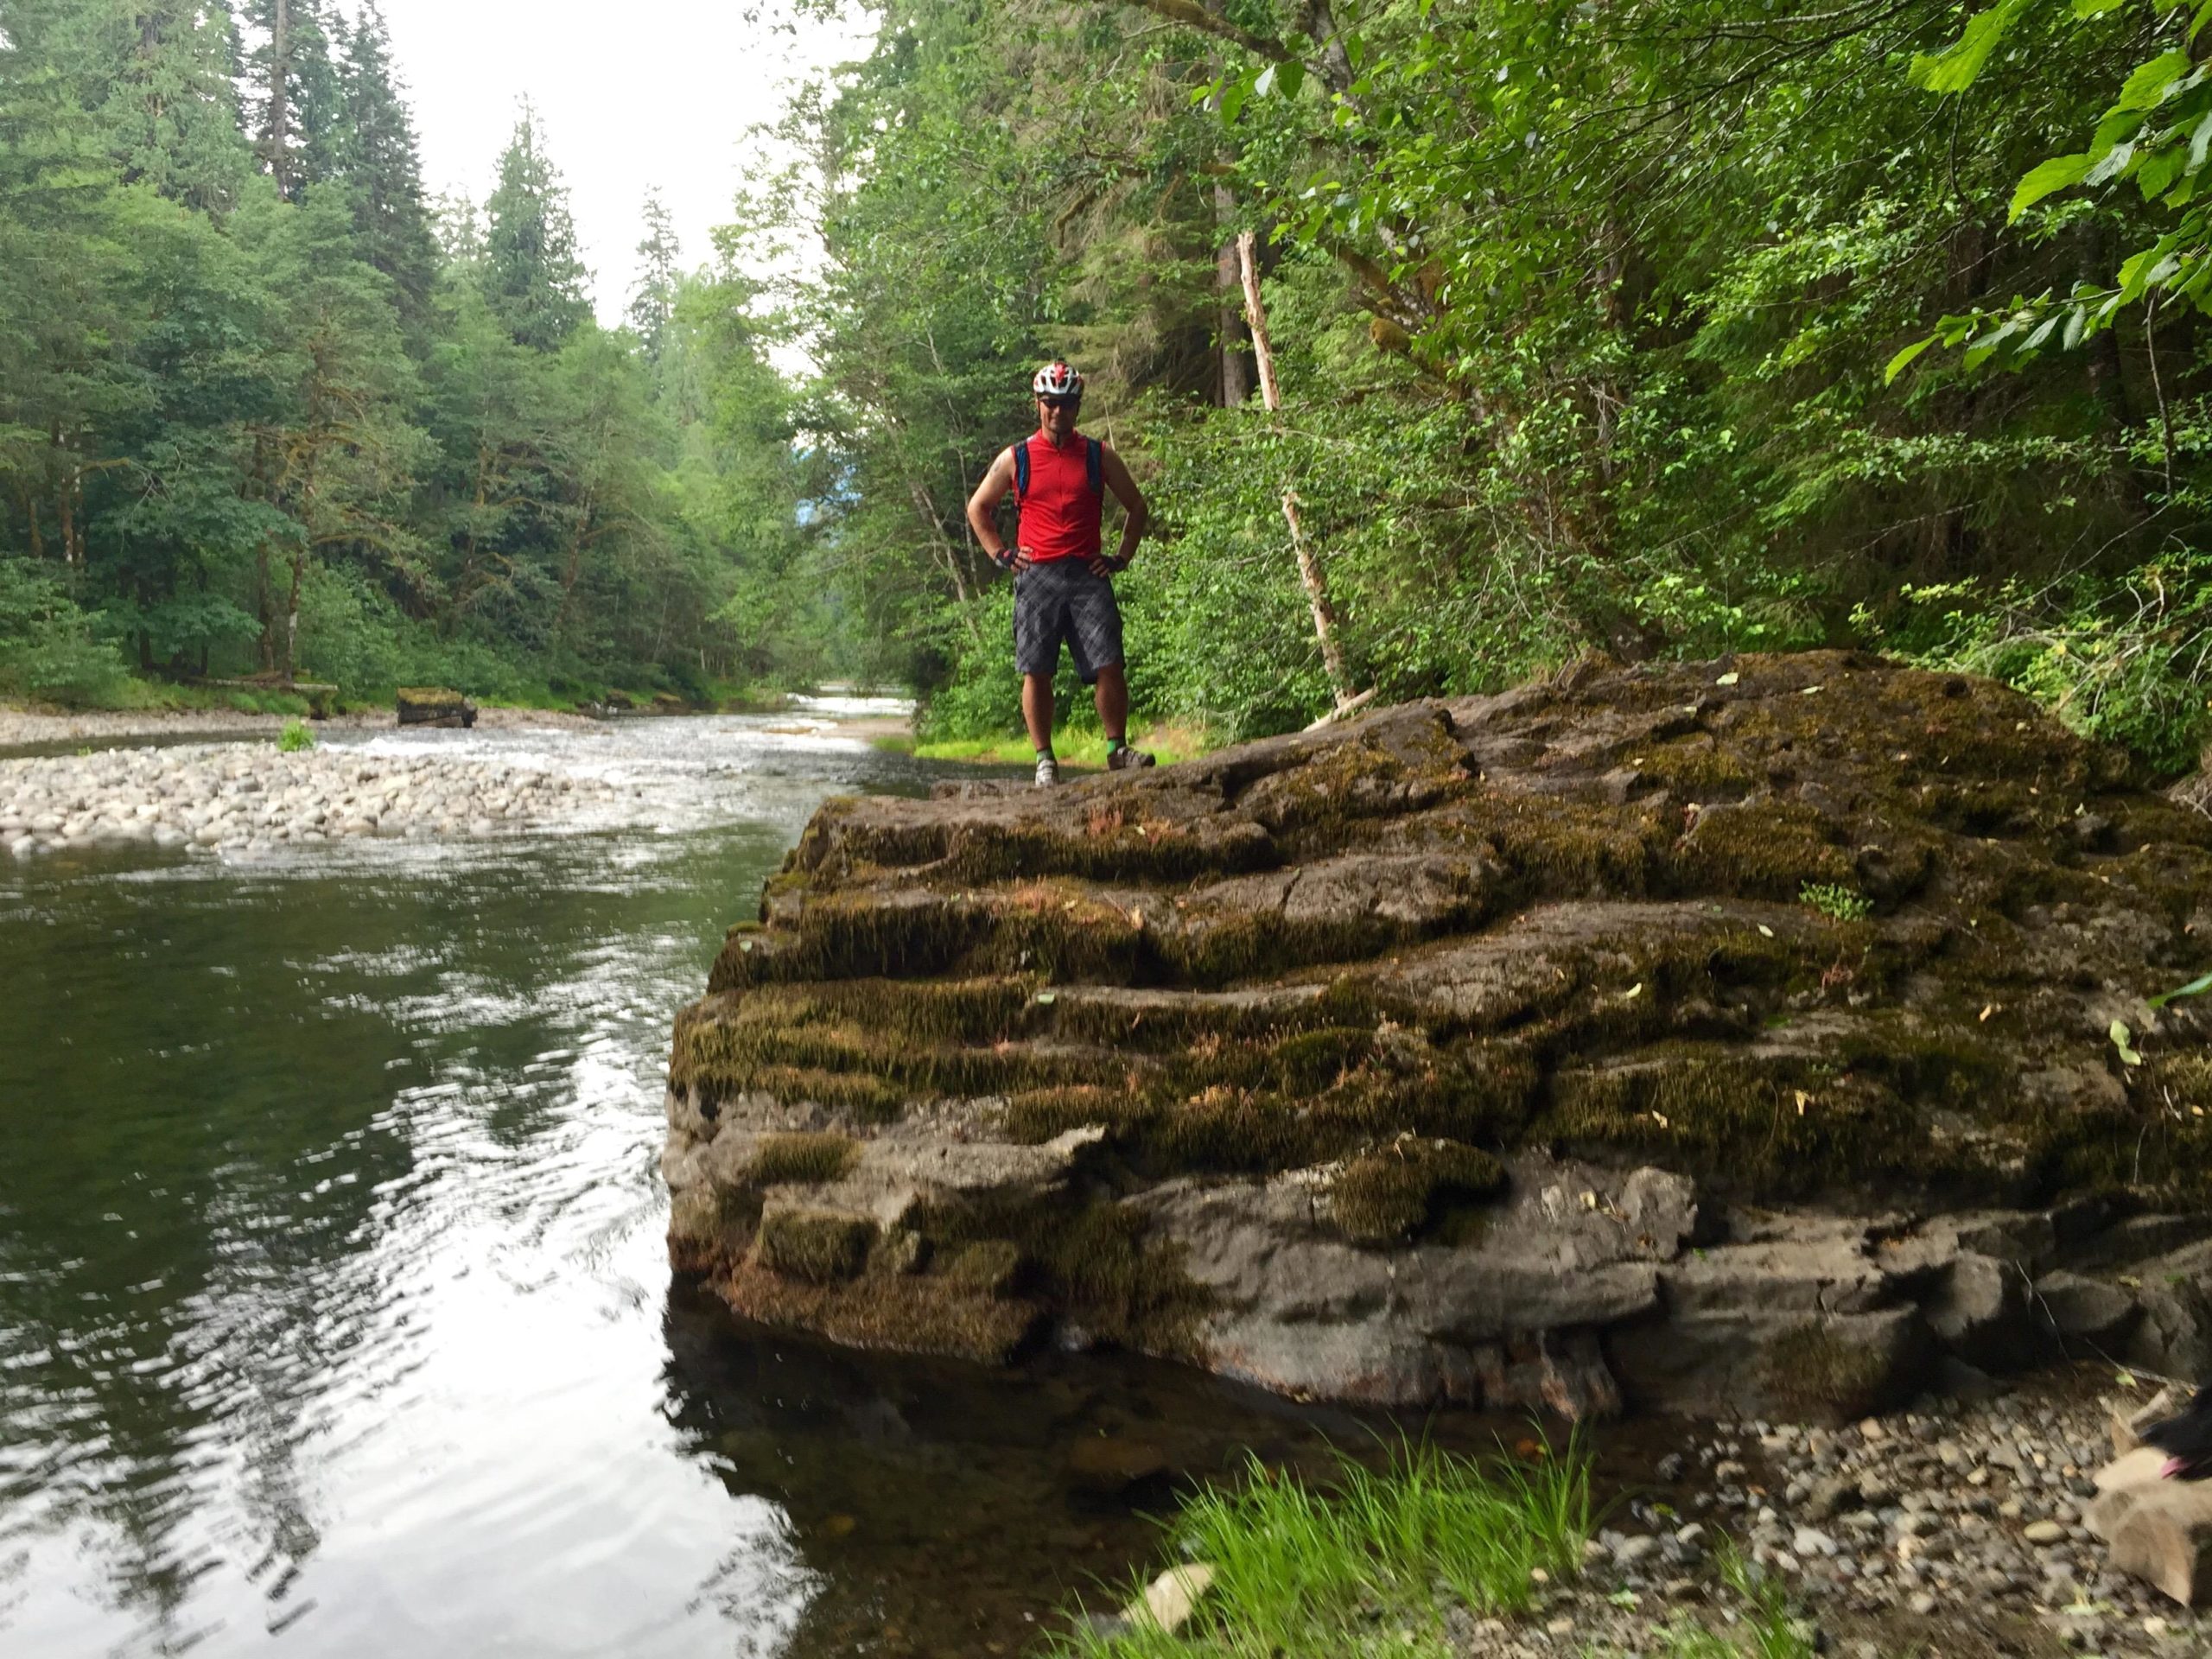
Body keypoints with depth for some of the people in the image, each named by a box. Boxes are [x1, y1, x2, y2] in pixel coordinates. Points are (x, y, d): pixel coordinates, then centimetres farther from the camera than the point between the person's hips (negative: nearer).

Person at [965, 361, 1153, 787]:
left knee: (1109, 666, -9)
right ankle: (1044, 760, 3)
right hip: (1036, 575, 0)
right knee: (1036, 672, -4)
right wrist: (1000, 554, 8)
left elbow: (1137, 506, 20)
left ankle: (1117, 749, 2)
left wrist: (1122, 557, 10)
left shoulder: (1099, 456, 10)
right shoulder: (1015, 459, 8)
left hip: (1088, 576, 0)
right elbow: (978, 508, 18)